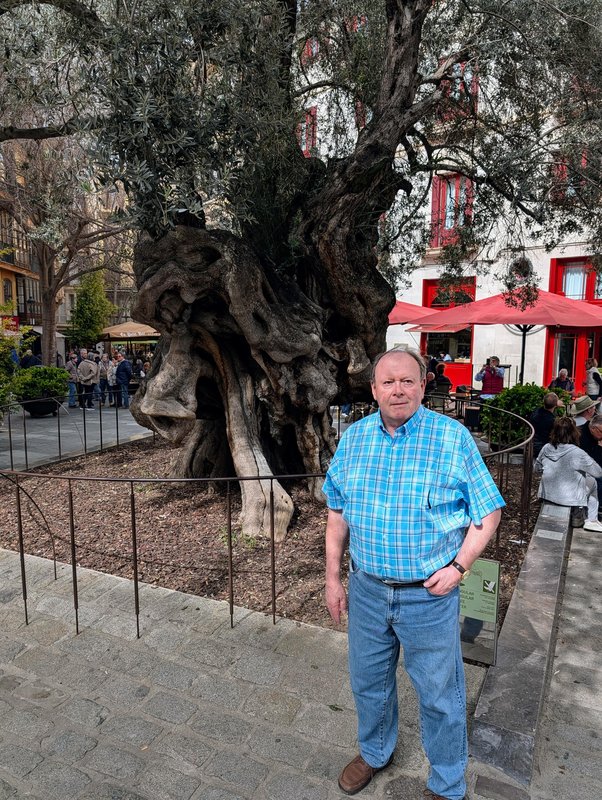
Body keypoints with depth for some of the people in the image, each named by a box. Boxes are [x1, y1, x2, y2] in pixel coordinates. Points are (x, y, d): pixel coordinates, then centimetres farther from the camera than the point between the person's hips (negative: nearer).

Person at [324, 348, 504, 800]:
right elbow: (338, 513, 6)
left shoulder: (454, 438, -13)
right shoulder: (354, 437, -2)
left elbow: (488, 512, -5)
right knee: (369, 682, 23)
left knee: (440, 695, 15)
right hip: (366, 589, 4)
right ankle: (375, 753, 53)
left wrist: (458, 567, -15)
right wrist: (333, 578, 6)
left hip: (430, 594, -3)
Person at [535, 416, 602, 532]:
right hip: (569, 499, -5)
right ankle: (591, 521, 31)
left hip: (547, 495, 5)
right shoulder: (577, 453, -22)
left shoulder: (546, 448, -8)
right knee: (592, 481, 24)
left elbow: (537, 469, 8)